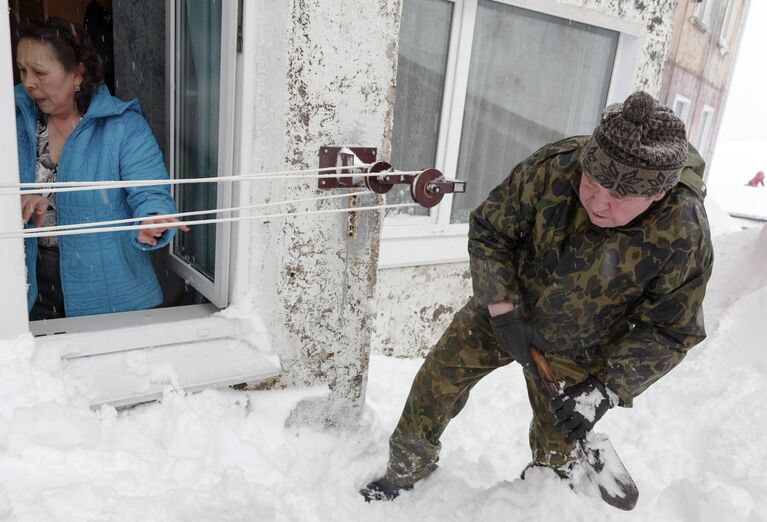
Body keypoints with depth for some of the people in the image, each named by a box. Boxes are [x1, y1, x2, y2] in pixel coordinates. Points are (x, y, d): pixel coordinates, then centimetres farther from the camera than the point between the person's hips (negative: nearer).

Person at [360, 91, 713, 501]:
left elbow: (669, 331, -17)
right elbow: (489, 231, -16)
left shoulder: (685, 236, -29)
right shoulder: (554, 167, -29)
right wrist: (503, 309, -23)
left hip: (578, 353, -1)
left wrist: (606, 390, -26)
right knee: (436, 381, 7)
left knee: (555, 443, 13)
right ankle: (407, 470, 33)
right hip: (504, 304, 2)